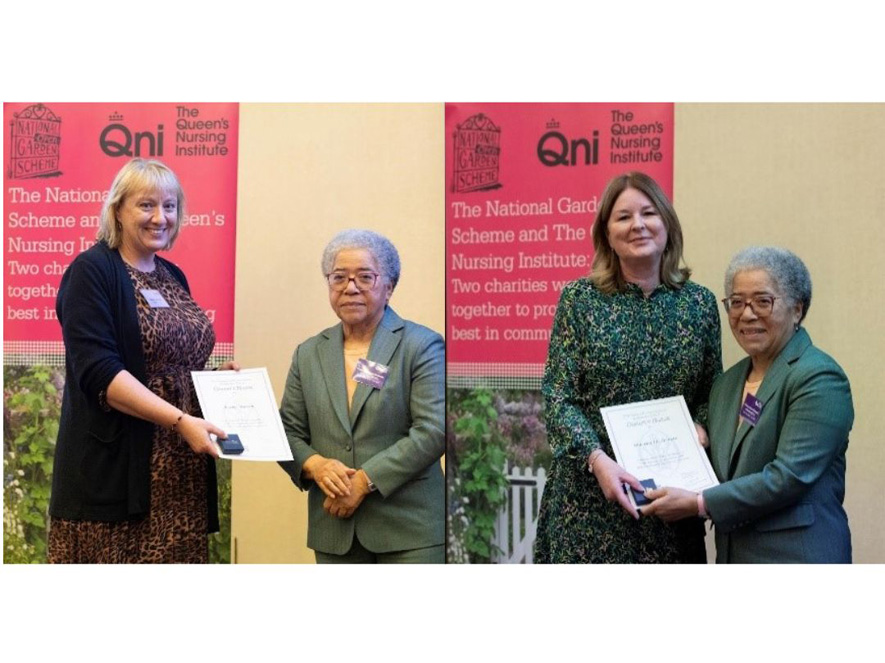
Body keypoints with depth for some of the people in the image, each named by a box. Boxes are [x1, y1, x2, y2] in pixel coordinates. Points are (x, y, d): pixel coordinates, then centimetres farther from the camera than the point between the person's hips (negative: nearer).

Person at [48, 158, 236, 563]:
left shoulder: (173, 278, 15)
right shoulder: (91, 272, -5)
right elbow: (98, 372, -17)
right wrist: (180, 420, -24)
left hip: (180, 475, 6)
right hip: (114, 471, -6)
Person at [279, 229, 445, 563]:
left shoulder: (422, 346, -2)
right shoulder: (308, 354, 13)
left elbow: (433, 430, -11)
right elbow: (288, 432, 12)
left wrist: (365, 480, -15)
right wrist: (314, 465, -11)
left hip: (408, 528, -4)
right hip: (334, 528, 4)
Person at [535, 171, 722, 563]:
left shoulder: (700, 303, 5)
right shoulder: (579, 299, -1)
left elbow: (712, 392, 13)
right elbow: (559, 397, -6)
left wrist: (699, 428, -8)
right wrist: (597, 459, -20)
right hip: (590, 485, -2)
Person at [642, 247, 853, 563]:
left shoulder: (818, 378, -11)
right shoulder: (727, 383, 13)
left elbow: (789, 477, -19)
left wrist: (698, 504, -17)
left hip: (795, 556, -6)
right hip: (733, 552, 7)